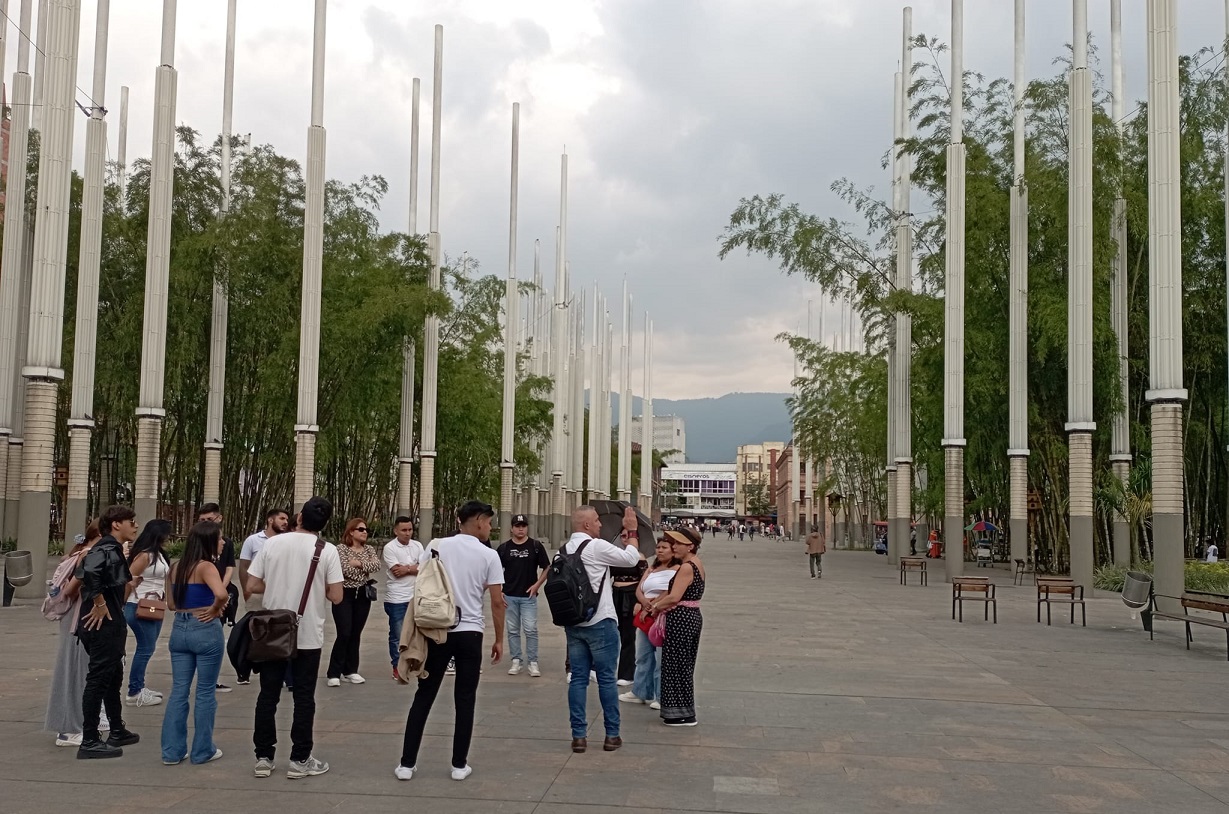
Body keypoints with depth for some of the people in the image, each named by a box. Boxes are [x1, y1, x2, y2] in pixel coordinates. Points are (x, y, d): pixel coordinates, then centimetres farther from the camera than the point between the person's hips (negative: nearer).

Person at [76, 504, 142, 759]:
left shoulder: (112, 549, 14)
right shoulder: (108, 549, -16)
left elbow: (81, 574, 23)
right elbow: (90, 571, -36)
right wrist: (100, 604, -25)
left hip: (109, 625, 10)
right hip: (103, 625, -10)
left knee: (113, 677, 19)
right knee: (98, 680, -5)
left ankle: (117, 732, 31)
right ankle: (89, 742, -1)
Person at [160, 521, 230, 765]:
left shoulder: (176, 568, 8)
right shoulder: (206, 567, -14)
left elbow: (171, 604, 15)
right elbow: (222, 593, -32)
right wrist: (215, 609, -14)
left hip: (179, 630, 6)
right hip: (206, 630, -6)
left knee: (178, 691, 11)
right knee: (206, 692, 5)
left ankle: (172, 750, 14)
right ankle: (202, 751, 13)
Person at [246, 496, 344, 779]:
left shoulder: (272, 543, -2)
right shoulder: (327, 551, -9)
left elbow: (251, 586, -1)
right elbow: (336, 597, -10)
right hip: (308, 636, -2)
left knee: (268, 695, 11)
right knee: (303, 698, 6)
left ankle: (263, 758, 17)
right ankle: (300, 760, 11)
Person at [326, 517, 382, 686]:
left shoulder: (369, 549, 10)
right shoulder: (341, 548, -6)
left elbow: (377, 565, -8)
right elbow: (346, 569, -19)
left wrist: (359, 563, -18)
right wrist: (366, 569, -6)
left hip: (362, 595, 5)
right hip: (344, 594, -5)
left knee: (356, 634, 9)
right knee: (344, 634, -11)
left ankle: (350, 670, 18)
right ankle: (334, 673, -4)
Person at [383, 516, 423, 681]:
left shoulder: (417, 546, 6)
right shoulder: (390, 548, -9)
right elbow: (396, 572, -16)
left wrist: (407, 569, -14)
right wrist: (415, 568, -5)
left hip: (416, 596, 5)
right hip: (396, 598, -4)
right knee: (397, 635, 2)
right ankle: (397, 667, 13)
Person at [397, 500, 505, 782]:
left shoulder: (437, 546, 3)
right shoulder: (489, 555, -4)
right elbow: (497, 602, -4)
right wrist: (499, 640, 6)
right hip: (470, 633, -2)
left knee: (424, 697, 9)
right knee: (465, 700, 8)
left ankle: (407, 763, 11)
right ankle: (459, 765, 12)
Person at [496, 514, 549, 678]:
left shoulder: (536, 546, 0)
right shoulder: (504, 547, 5)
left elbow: (547, 568, 3)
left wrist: (537, 584, -8)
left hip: (529, 596, -2)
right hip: (509, 596, 2)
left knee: (531, 630, -5)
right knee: (513, 630, 8)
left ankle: (533, 662, 3)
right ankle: (516, 661, 16)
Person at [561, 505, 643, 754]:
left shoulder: (564, 550, 7)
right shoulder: (596, 547, -14)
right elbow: (631, 558, -7)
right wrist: (632, 531, 5)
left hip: (573, 623, 6)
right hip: (600, 623, -6)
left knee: (578, 678, 8)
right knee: (606, 678, 3)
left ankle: (578, 735, 9)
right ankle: (612, 735, 10)